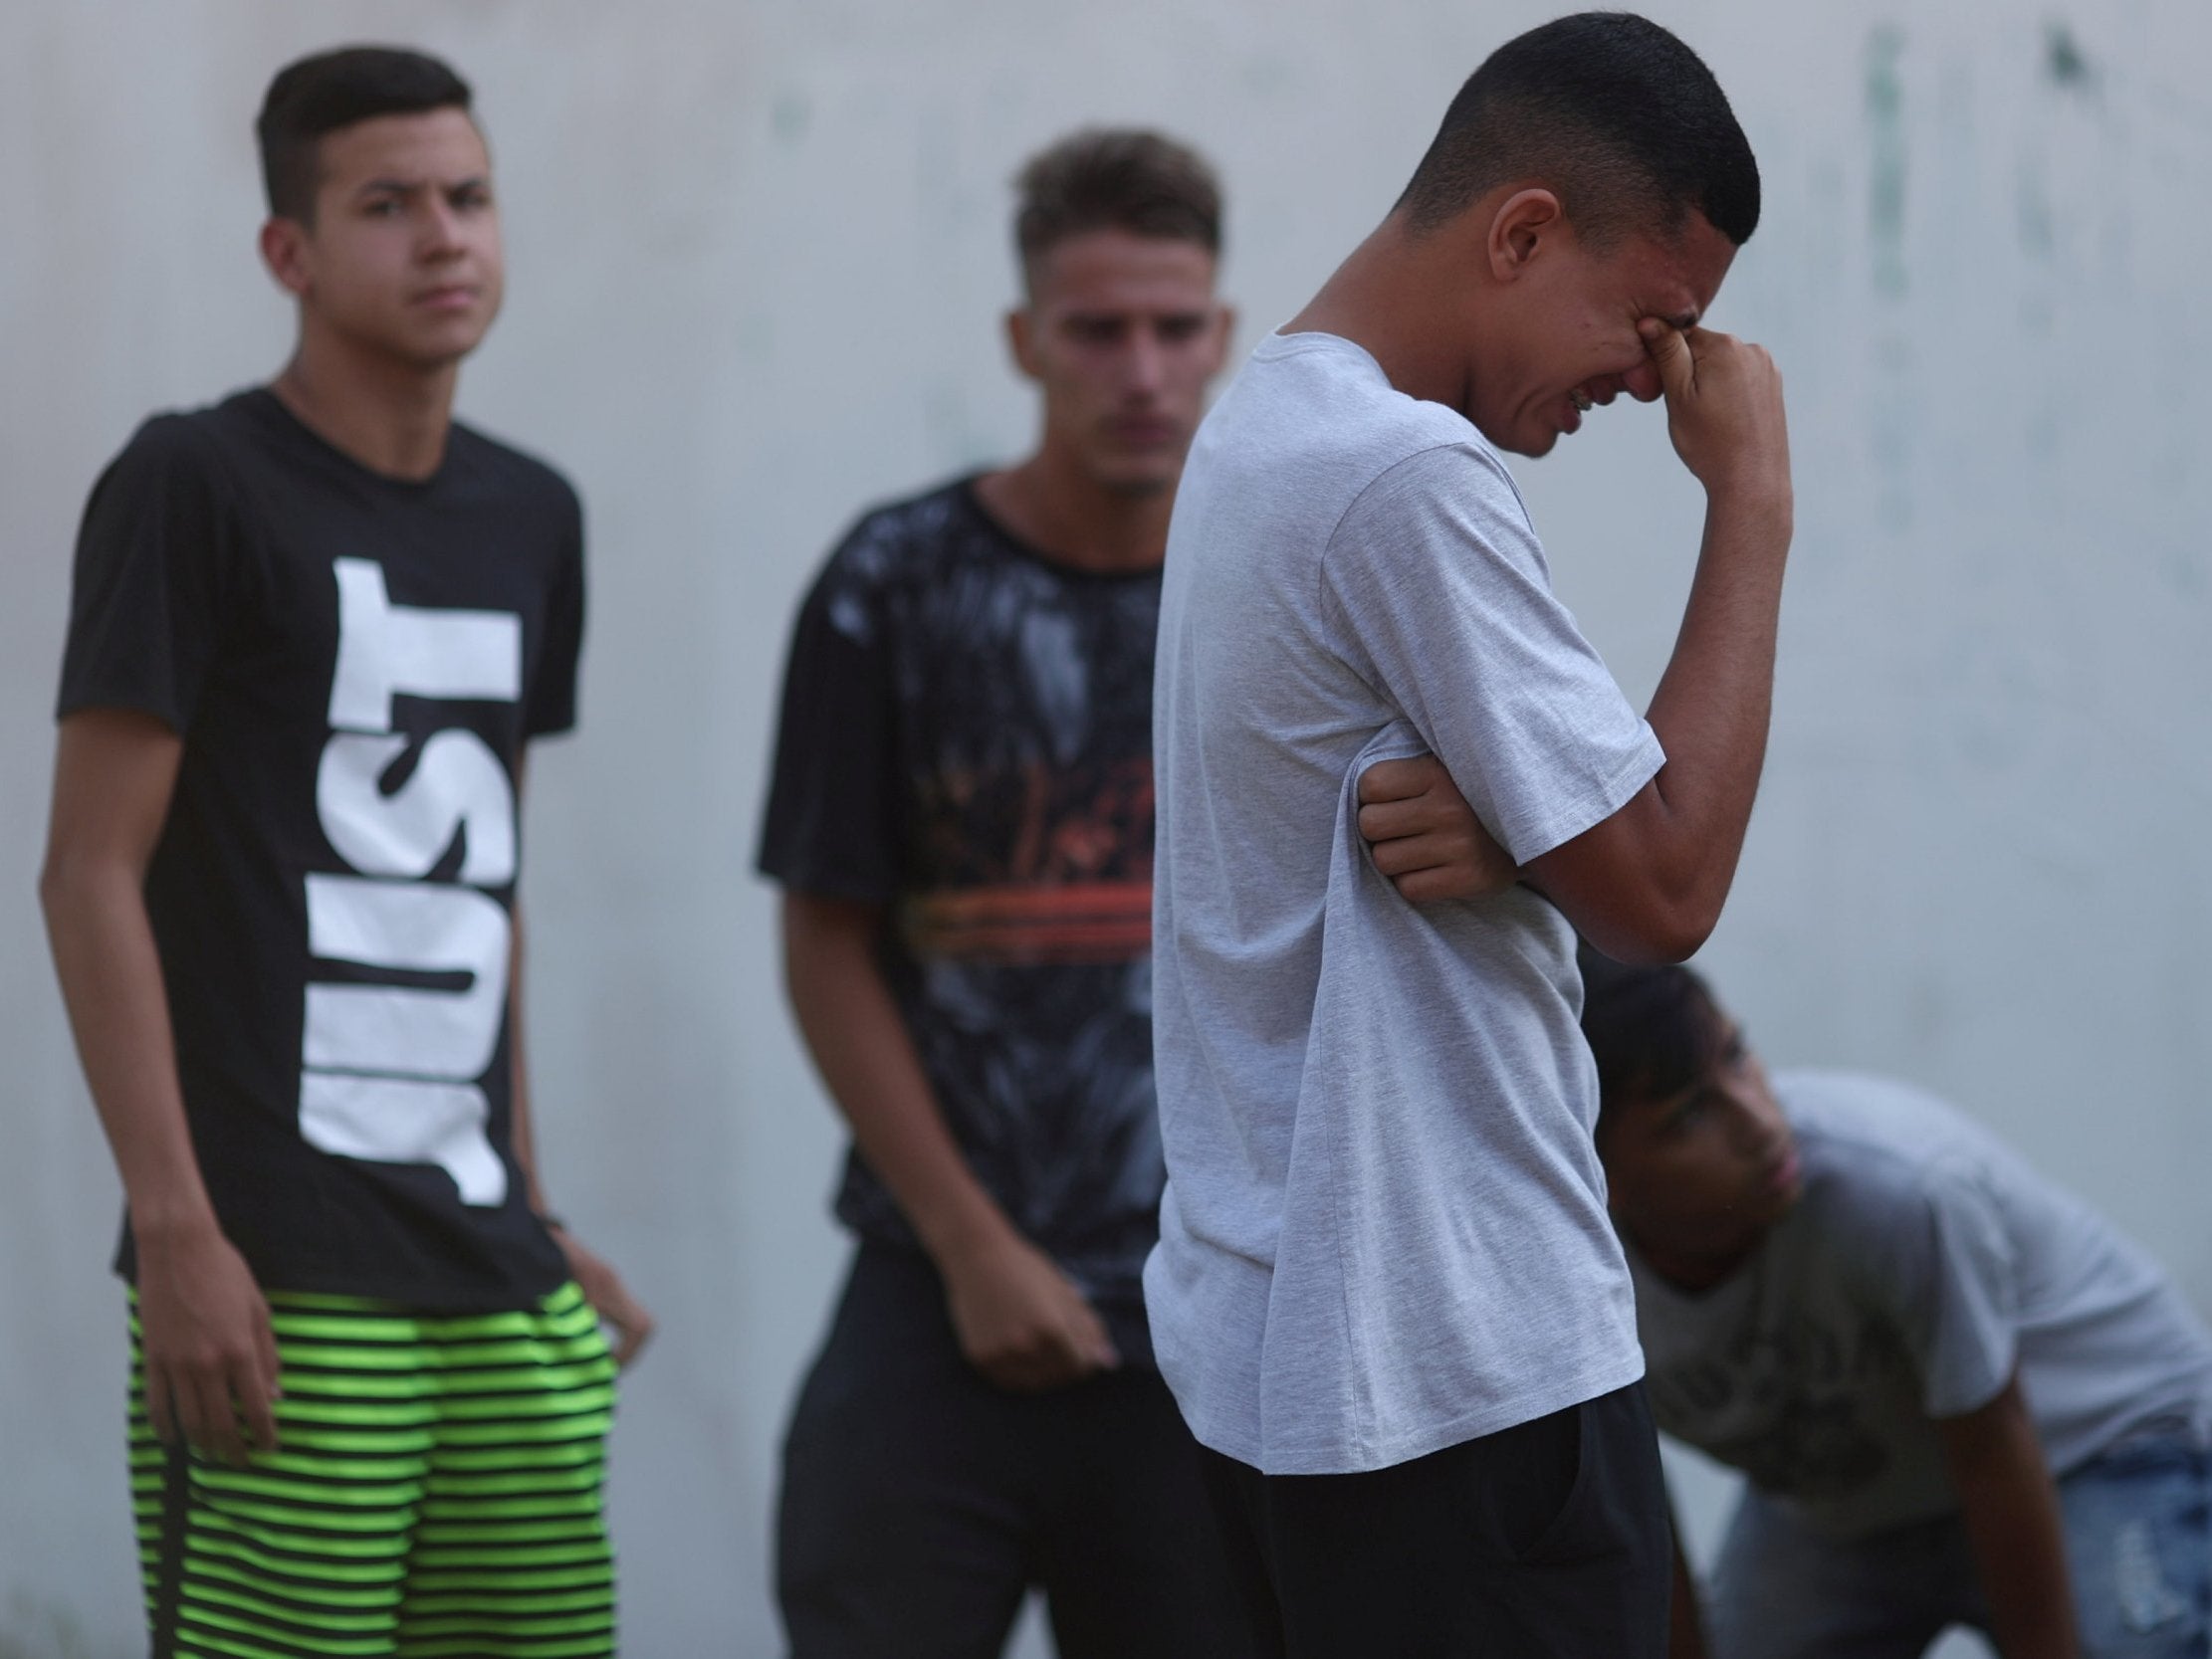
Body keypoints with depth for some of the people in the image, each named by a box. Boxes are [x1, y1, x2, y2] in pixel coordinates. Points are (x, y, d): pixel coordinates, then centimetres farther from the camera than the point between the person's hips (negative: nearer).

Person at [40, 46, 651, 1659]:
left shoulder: (530, 519, 16)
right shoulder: (198, 487, -4)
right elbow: (91, 877, -8)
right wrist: (176, 1232, -14)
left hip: (498, 1285, 6)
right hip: (282, 1287, -6)